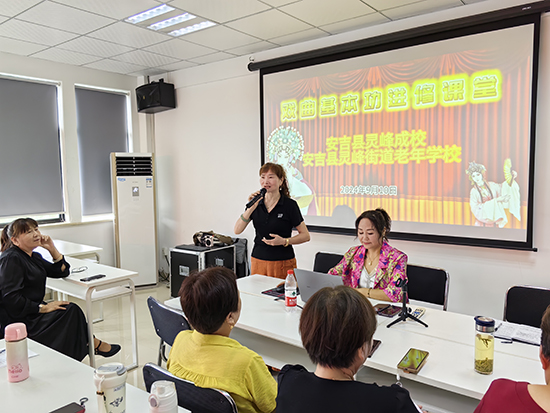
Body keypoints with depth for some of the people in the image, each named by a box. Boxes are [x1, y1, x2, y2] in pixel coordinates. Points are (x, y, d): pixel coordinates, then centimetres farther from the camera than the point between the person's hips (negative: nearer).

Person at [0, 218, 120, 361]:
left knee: (71, 310, -10)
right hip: (17, 319, -9)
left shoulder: (34, 257, 13)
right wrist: (43, 307, -22)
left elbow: (62, 271, 12)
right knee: (70, 311, -15)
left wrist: (52, 248, 0)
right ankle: (93, 344, 2)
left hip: (32, 313, 9)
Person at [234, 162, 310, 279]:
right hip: (258, 260, 3)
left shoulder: (290, 205, -7)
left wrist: (284, 241, -19)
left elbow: (305, 235, -4)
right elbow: (237, 230, -3)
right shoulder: (257, 203, 3)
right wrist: (250, 208, -14)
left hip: (283, 263, -3)